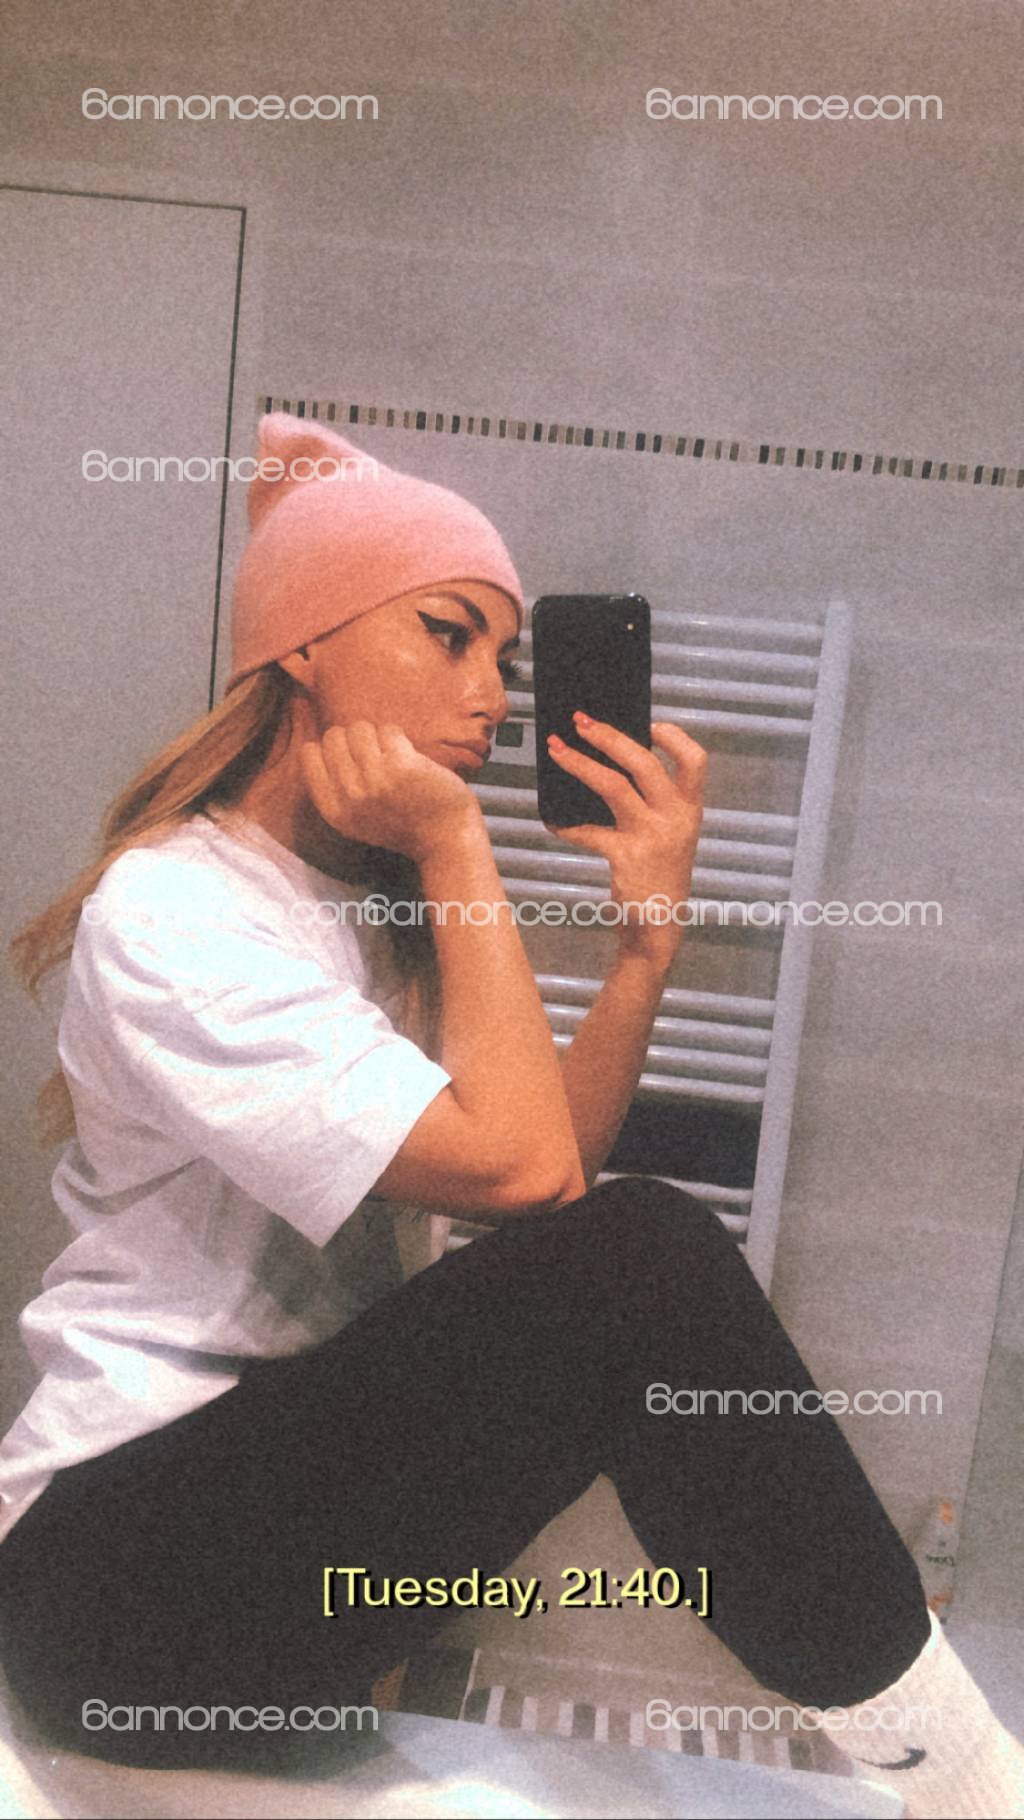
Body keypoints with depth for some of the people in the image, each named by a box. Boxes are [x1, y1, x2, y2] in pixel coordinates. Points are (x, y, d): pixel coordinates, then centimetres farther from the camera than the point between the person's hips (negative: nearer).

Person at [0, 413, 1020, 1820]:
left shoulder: (376, 905, 10)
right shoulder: (171, 910, -17)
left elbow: (545, 1175, -1)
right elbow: (518, 1170, -25)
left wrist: (648, 936, -10)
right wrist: (458, 847, -17)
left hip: (299, 1473, 8)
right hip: (114, 1567, -8)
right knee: (642, 1262, -25)